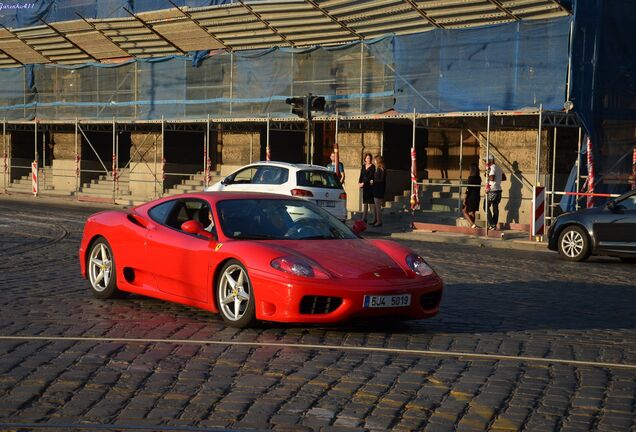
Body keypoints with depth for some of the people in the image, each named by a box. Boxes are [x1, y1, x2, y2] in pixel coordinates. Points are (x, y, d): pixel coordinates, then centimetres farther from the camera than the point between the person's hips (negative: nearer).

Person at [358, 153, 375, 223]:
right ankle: (364, 218, 12)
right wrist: (359, 182, -4)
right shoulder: (363, 166, 12)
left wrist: (363, 183, -18)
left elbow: (370, 176, -13)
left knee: (372, 202, -6)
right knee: (365, 202, 8)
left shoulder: (372, 166, -6)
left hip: (370, 185, -6)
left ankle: (375, 219, -2)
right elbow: (361, 175, 13)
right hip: (365, 186, 6)